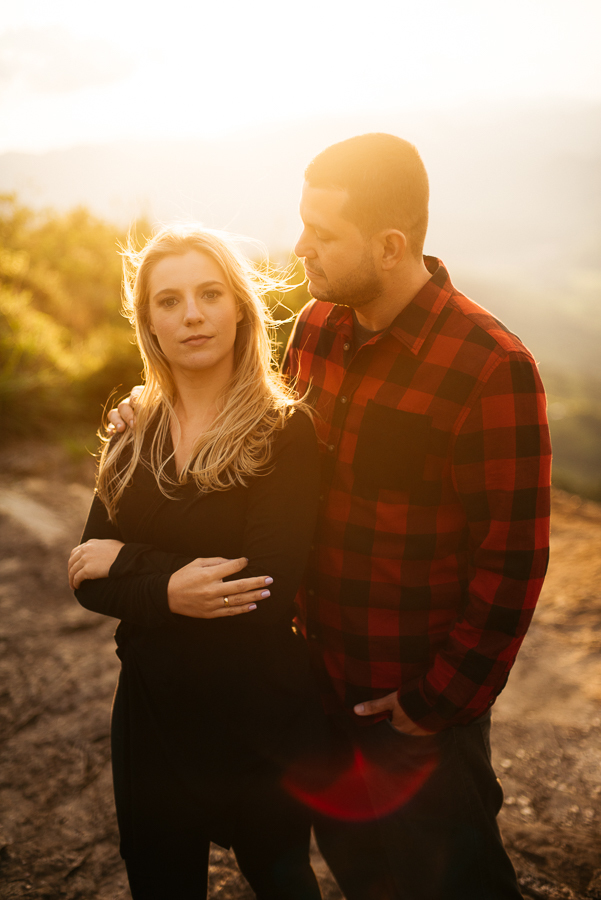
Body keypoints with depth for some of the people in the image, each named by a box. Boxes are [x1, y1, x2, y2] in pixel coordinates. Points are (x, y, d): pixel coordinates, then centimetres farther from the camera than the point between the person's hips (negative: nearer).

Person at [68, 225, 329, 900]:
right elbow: (88, 582, -4)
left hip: (260, 721, -3)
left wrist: (126, 562, -17)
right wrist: (167, 593, -24)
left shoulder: (284, 433, -14)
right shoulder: (133, 439, 1)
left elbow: (269, 590, -23)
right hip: (152, 710, 4)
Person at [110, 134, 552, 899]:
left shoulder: (492, 369, -24)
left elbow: (511, 562, -20)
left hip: (421, 698, -6)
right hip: (321, 674, 6)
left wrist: (443, 702, -14)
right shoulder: (315, 326, -3)